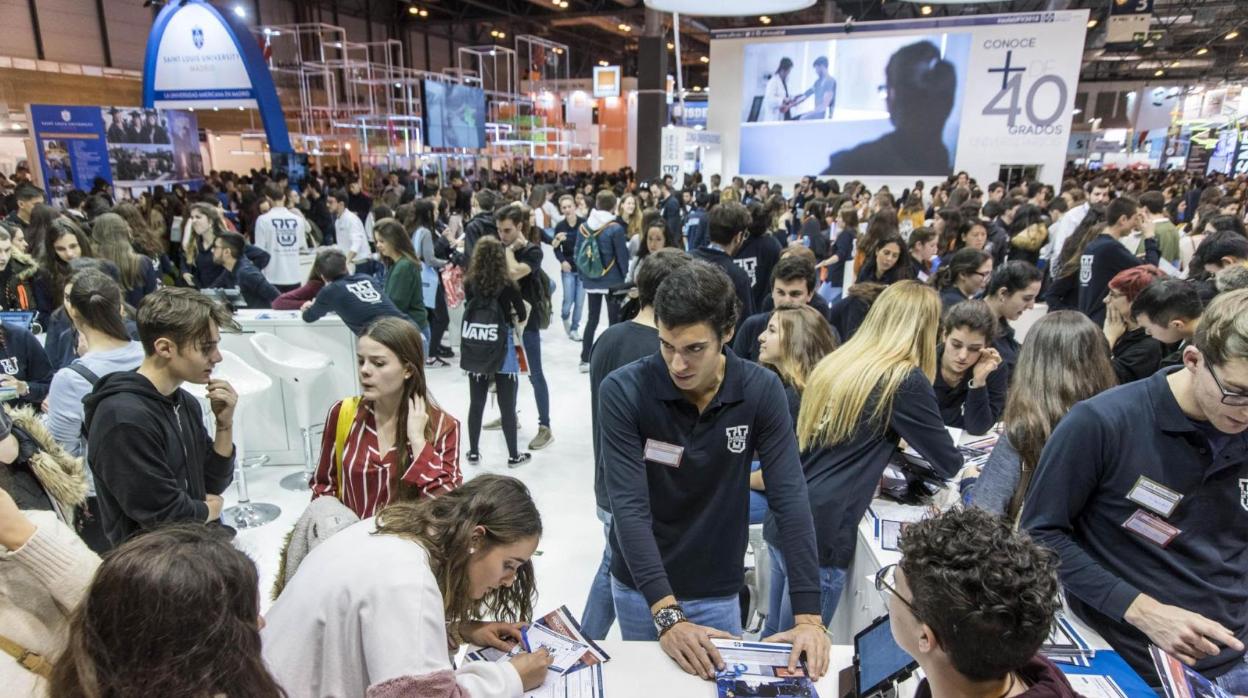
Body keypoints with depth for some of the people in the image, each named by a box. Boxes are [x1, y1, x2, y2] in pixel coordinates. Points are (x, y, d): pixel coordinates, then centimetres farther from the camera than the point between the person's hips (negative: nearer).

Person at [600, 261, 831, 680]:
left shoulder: (761, 392, -16)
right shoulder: (623, 392, -22)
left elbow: (790, 498, -18)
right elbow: (629, 507, -25)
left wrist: (807, 615, -24)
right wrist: (667, 615, -33)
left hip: (717, 591, 1)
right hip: (641, 588, -1)